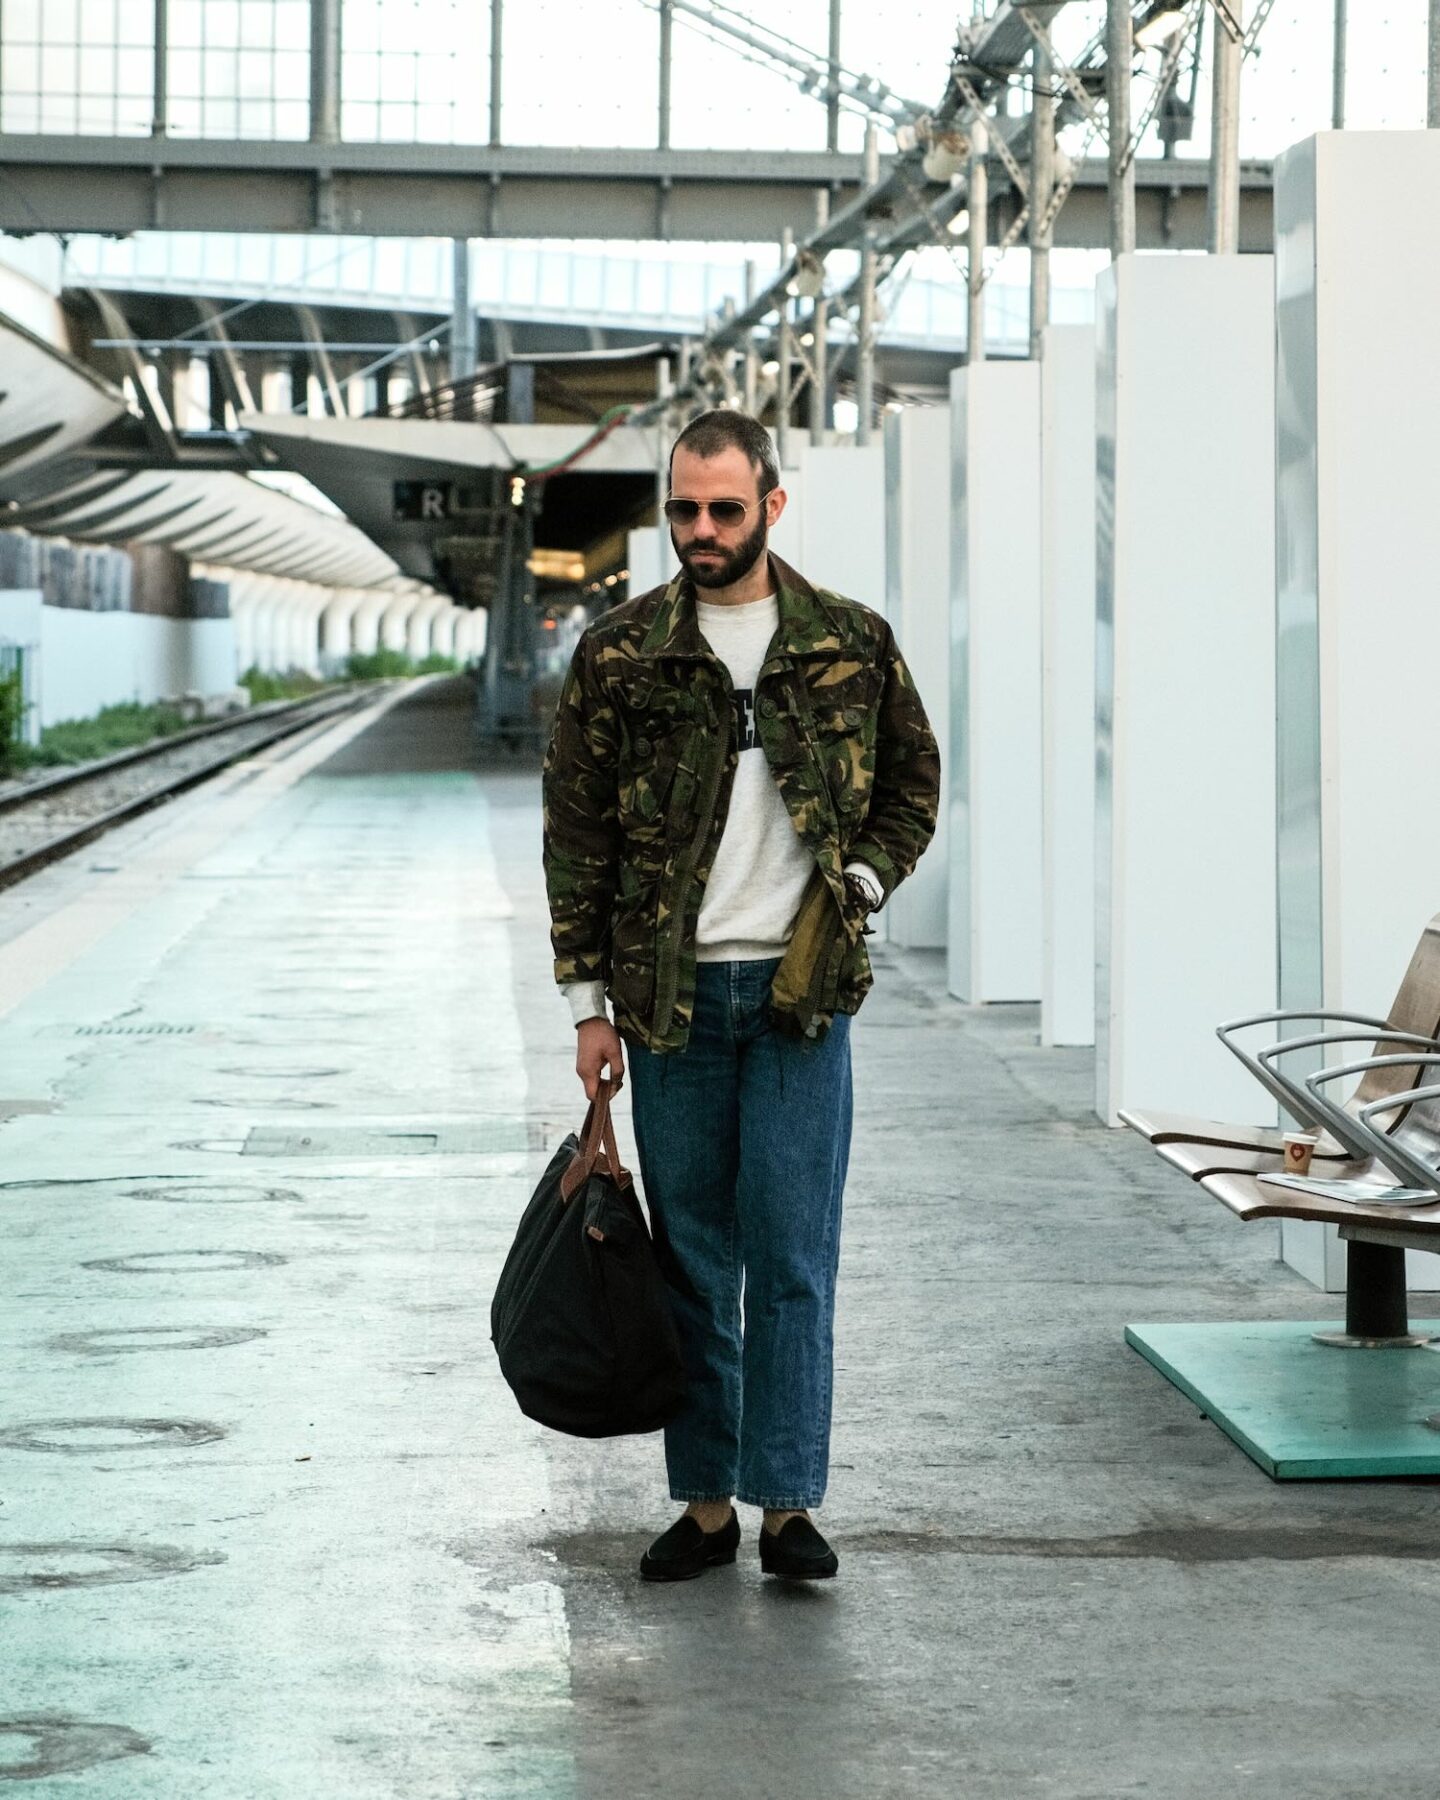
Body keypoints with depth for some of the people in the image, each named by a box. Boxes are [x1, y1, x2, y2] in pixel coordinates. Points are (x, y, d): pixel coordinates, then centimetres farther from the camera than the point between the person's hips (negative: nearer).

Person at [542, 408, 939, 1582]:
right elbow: (577, 833, 4)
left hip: (802, 992, 0)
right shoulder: (619, 654, 2)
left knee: (793, 1253, -2)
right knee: (691, 1256, 6)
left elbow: (914, 784, 15)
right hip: (670, 995, 1)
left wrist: (858, 888, -2)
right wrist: (590, 1000, 1)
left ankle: (789, 1505, 4)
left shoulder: (852, 644, 4)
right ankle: (705, 1504, 14)